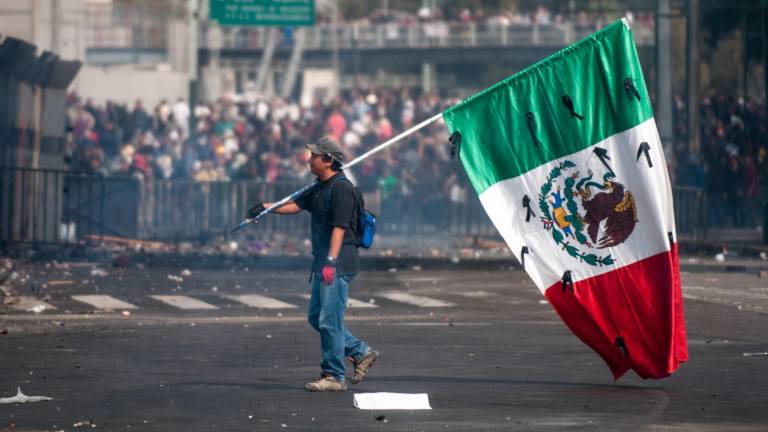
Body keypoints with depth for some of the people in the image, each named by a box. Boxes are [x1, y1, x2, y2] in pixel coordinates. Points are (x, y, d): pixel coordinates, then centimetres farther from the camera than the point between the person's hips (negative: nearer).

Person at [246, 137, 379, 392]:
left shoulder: (341, 188, -14)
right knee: (316, 317, 13)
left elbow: (339, 228, -20)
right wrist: (266, 208, 6)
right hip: (322, 263, 10)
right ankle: (361, 353, 21)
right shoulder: (320, 188, 16)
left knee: (329, 320, -7)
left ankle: (334, 377, 0)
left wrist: (331, 261, -26)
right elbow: (296, 205, 19)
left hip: (338, 264, -10)